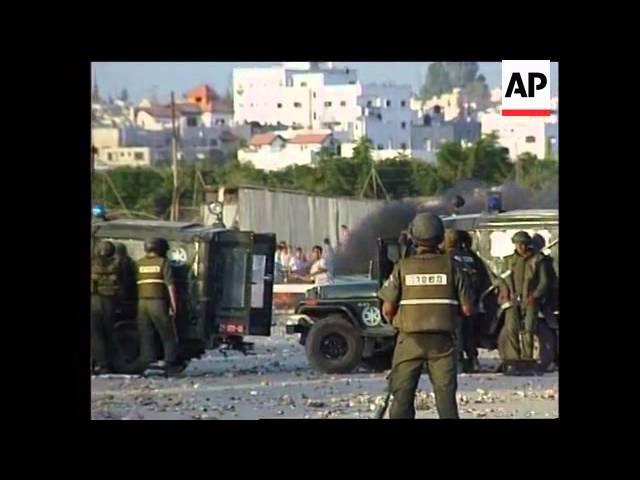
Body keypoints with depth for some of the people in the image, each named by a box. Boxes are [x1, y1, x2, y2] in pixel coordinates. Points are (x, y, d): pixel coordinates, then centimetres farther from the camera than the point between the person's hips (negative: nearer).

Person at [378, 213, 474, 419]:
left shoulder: (403, 267, -5)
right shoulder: (449, 265, -4)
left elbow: (387, 309, -5)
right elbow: (467, 308, -3)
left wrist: (396, 323, 16)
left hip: (410, 340, 0)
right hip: (442, 340, 0)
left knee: (402, 394, 6)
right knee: (445, 394, 4)